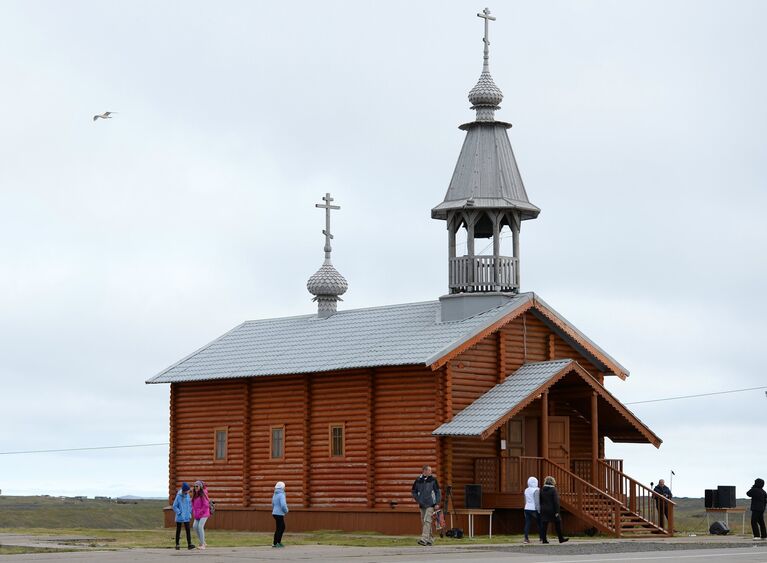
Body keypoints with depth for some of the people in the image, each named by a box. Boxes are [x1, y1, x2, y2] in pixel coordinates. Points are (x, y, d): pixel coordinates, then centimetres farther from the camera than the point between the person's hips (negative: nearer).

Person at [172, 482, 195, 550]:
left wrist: (190, 513, 5)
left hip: (186, 517, 3)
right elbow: (174, 507, -8)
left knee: (188, 530, -7)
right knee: (178, 530, 7)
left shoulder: (187, 495, 2)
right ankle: (177, 544, 15)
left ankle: (189, 544, -12)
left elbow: (190, 505, 13)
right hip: (179, 517, -3)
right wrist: (179, 513, -13)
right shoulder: (178, 496, -11)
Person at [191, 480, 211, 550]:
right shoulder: (195, 495, 11)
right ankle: (203, 542, 8)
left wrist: (200, 512, -12)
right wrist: (193, 512, 8)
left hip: (204, 513, -8)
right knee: (195, 526, -3)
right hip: (197, 515, 8)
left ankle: (202, 545, -12)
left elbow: (206, 505, -16)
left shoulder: (203, 494, -13)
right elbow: (193, 504, 21)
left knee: (200, 526, -17)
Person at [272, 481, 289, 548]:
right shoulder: (281, 495, -16)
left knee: (282, 527, 16)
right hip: (279, 514, -9)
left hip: (275, 513, 9)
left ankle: (279, 542, 17)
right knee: (279, 529, -1)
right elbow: (283, 505, -24)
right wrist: (286, 511, -7)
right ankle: (275, 543, 1)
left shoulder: (275, 495, 11)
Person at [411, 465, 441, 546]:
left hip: (430, 504, -4)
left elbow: (437, 492, 3)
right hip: (422, 505, 4)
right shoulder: (418, 480, 3)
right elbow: (413, 492, 12)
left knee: (427, 521, -15)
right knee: (424, 522, 8)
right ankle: (430, 539, 19)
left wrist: (437, 503, -4)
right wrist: (418, 500, -1)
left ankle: (424, 539, -22)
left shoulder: (433, 479, -1)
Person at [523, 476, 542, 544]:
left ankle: (526, 538, -9)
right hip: (534, 509, -6)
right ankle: (542, 538, 12)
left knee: (527, 524, 0)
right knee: (539, 523, 7)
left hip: (527, 508, 6)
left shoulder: (526, 490, 11)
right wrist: (539, 511, -15)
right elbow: (537, 501, -16)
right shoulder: (536, 490, -11)